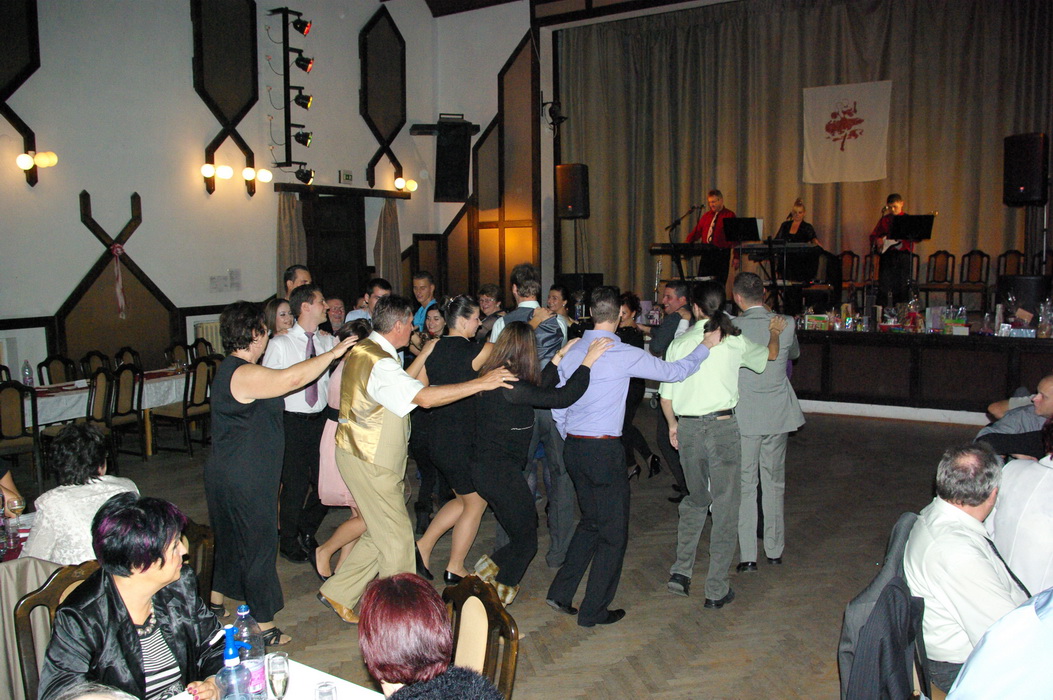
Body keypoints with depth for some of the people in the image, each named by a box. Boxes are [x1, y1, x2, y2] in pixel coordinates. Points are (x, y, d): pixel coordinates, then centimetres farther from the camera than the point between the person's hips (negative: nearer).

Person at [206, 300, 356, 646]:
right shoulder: (244, 374, -24)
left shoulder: (231, 369, 11)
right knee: (258, 545, 0)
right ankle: (265, 628, 11)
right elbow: (293, 378, -33)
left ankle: (216, 604, 41)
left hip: (229, 475, 11)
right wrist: (333, 353, -23)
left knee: (232, 540, 24)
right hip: (244, 483, -11)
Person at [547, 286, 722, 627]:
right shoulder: (624, 355, -13)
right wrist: (706, 346, 9)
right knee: (613, 532, 8)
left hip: (574, 448, 7)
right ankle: (594, 610, 16)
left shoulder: (572, 352, 5)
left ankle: (560, 592, 21)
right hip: (605, 450, -7)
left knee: (591, 522, 22)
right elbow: (674, 371, -5)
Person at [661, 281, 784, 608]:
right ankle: (717, 590, 11)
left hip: (687, 428, 3)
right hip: (722, 426, -3)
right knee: (725, 507, 7)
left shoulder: (679, 343, 1)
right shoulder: (735, 341, -2)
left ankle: (681, 571, 17)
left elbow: (666, 398, 4)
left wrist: (673, 424, 22)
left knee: (696, 499, 22)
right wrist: (774, 333, 41)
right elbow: (770, 354, 20)